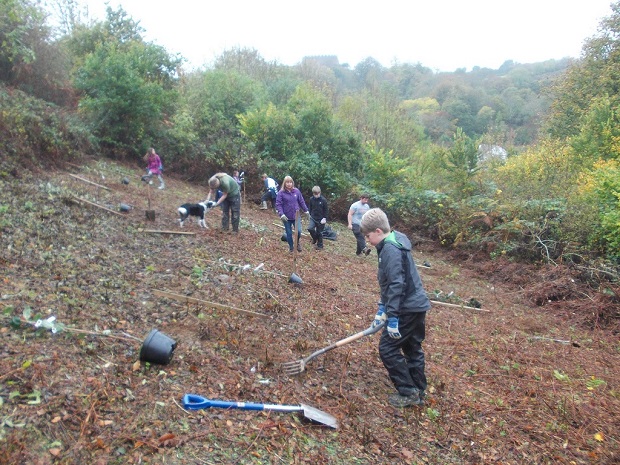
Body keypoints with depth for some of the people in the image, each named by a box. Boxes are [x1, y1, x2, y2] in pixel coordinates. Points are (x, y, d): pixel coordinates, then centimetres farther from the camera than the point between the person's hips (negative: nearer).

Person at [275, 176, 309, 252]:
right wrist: (281, 214, -21)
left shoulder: (296, 191, 0)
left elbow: (301, 202, 9)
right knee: (289, 233, 6)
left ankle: (298, 242, 20)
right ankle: (291, 247, 28)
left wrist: (306, 211, 12)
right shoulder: (281, 193, -9)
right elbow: (278, 204, -10)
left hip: (296, 216, 2)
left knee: (298, 231, -11)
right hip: (286, 217, -1)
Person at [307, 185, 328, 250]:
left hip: (321, 219, -3)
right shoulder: (311, 199, -4)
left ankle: (320, 245, 22)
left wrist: (324, 218, -11)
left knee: (319, 232, 5)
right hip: (313, 217, 3)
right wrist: (310, 214, 0)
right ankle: (315, 238, 14)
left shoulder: (323, 200, -12)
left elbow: (326, 210, -6)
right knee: (310, 228, -16)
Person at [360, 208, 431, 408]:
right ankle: (418, 392, 30)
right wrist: (382, 309, 19)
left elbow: (396, 285, -25)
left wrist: (392, 317, -22)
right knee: (413, 348, 18)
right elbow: (390, 283, 17)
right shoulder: (394, 244, 12)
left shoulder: (390, 249, -20)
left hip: (407, 308, -10)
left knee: (388, 349, -1)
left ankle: (408, 393, 9)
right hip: (417, 305, 10)